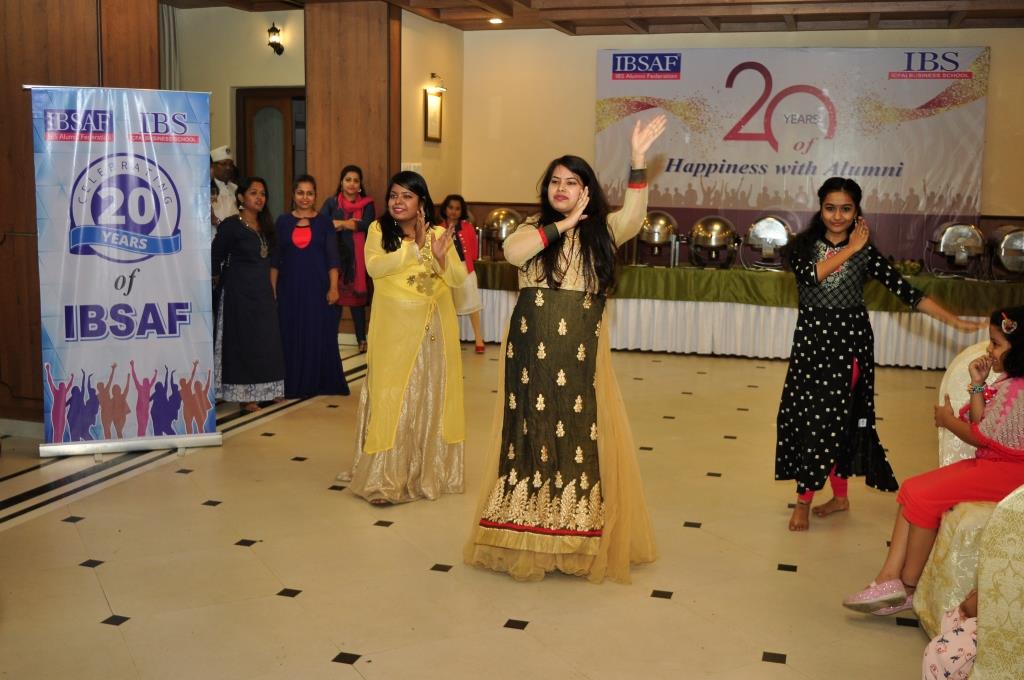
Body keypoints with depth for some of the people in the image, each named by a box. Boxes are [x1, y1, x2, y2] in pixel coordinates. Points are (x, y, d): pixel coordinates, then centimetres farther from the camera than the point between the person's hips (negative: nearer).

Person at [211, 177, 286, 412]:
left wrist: (271, 288, 9)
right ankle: (245, 394, 6)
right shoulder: (231, 225, -11)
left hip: (263, 289, 7)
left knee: (267, 338, 8)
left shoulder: (265, 226, 10)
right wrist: (220, 279, 5)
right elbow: (215, 257, -7)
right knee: (243, 339, -1)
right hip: (240, 291, -7)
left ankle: (268, 389, 18)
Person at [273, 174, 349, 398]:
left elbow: (332, 258, 1)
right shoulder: (283, 222, 6)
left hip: (318, 287, -1)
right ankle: (293, 384, 13)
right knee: (291, 335, 3)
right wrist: (272, 288, 2)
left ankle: (321, 383, 13)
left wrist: (333, 287, -7)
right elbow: (275, 259, 7)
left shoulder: (324, 222, 3)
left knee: (320, 335, 2)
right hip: (290, 287, 1)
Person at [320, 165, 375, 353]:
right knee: (334, 296, -2)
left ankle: (362, 339, 11)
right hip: (335, 256, 0)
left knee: (357, 297, 3)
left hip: (357, 258, 0)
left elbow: (368, 224, -12)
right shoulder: (331, 202, 8)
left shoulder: (367, 204, 6)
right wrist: (349, 224, -15)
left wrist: (338, 223, -8)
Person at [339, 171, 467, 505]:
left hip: (434, 329, 3)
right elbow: (374, 267, -18)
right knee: (392, 399, -3)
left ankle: (430, 473, 21)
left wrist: (441, 257, -19)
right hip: (394, 330, -2)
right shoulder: (379, 230, -1)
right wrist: (416, 248, -22)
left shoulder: (438, 233, 5)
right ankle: (385, 480, 0)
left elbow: (459, 279, -1)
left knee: (431, 398, 9)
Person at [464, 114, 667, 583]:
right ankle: (530, 533, 17)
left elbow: (634, 216, -17)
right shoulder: (533, 226, 6)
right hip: (531, 350, 1)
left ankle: (577, 535, 15)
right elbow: (511, 252, -15)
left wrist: (638, 159, -27)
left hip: (581, 352, -1)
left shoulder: (602, 229, 4)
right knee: (532, 431, 6)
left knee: (580, 433, 2)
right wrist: (563, 224, -15)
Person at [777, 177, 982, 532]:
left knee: (832, 418, -3)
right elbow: (809, 275, -19)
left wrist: (953, 320, -13)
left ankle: (804, 500, 6)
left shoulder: (866, 251, -1)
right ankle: (839, 496, 18)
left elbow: (905, 290, -6)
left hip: (849, 341, -2)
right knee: (806, 417, 2)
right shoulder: (804, 245, 1)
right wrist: (849, 249, -14)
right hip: (811, 339, 2)